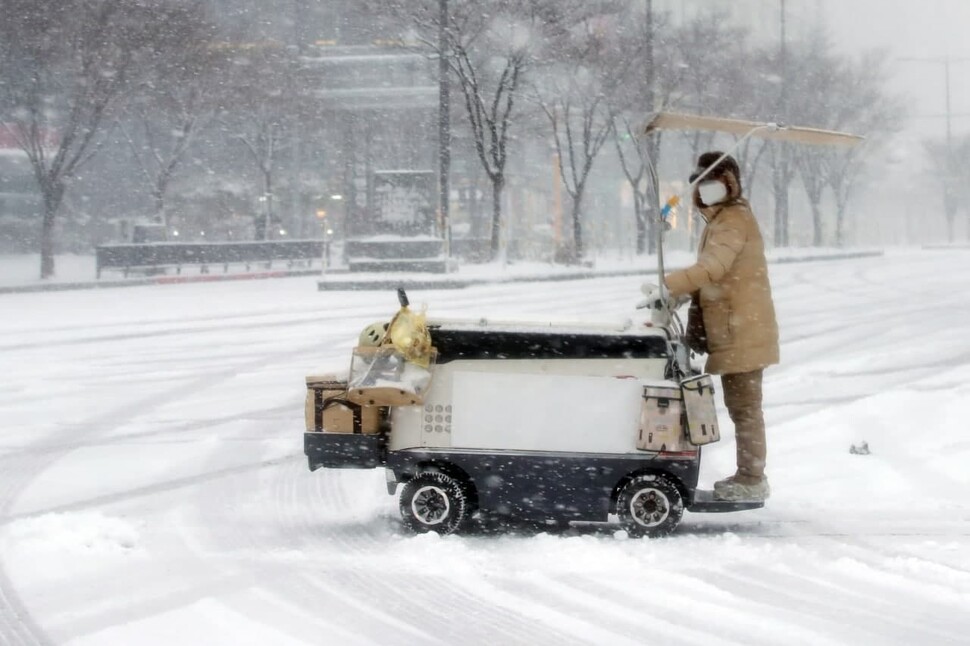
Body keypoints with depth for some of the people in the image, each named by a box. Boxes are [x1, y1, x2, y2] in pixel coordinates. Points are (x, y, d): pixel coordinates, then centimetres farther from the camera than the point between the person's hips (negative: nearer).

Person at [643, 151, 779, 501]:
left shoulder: (734, 220, -13)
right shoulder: (720, 220, 20)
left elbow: (712, 267, -27)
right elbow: (708, 273, 23)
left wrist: (668, 286, -31)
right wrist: (670, 294, 11)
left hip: (743, 331, -10)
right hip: (733, 331, 10)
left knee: (744, 407, -6)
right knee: (741, 407, 14)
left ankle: (751, 479, -2)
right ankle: (749, 476, 20)